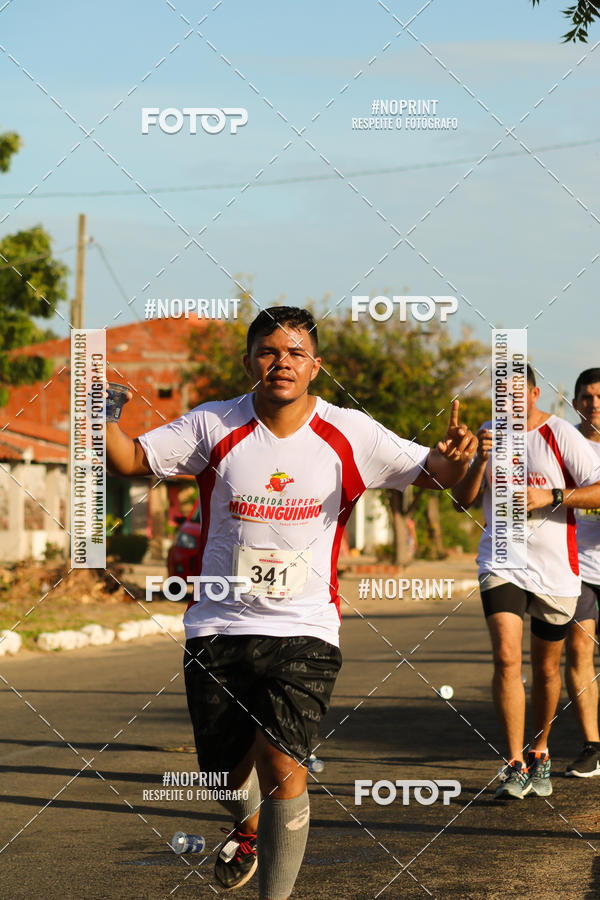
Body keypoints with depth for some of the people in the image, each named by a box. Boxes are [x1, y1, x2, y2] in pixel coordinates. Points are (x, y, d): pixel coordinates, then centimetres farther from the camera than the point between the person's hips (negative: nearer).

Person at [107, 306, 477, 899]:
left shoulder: (349, 435, -3)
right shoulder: (213, 427, -2)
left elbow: (430, 473, 2)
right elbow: (134, 459, 4)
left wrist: (454, 458, -21)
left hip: (304, 631, -2)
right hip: (218, 624, 2)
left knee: (282, 768, -18)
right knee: (227, 772, 12)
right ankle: (249, 827, 49)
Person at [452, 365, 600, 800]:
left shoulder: (561, 435, -5)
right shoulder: (490, 434, 6)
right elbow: (461, 500, 5)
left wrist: (550, 496, -19)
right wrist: (480, 461, -12)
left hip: (555, 569, -1)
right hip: (501, 564, 1)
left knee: (546, 668, 11)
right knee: (506, 657, -17)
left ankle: (539, 753, 32)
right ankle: (516, 766, -14)